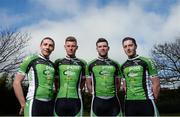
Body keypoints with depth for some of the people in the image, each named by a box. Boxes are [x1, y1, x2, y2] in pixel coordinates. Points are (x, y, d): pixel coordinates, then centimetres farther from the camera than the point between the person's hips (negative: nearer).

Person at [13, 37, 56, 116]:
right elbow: (16, 82, -4)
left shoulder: (52, 65, 15)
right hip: (34, 103, -6)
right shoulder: (30, 60, -2)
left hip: (50, 104, 6)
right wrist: (23, 105, -6)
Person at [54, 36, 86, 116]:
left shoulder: (81, 63, 6)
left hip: (75, 100, 0)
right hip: (60, 99, 1)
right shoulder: (58, 62, 7)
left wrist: (78, 90, 5)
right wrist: (58, 89, 8)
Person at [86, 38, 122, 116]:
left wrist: (113, 94, 2)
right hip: (98, 101, -2)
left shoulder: (115, 64, 10)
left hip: (113, 100, 2)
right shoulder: (91, 65, 4)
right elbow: (88, 84, 6)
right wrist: (95, 94, -3)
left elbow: (118, 83, 14)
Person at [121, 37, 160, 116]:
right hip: (129, 103, 4)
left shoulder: (146, 62, -2)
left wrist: (153, 99, 1)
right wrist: (128, 96, 10)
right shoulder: (123, 66, 10)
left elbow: (156, 84, -2)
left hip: (145, 102, -4)